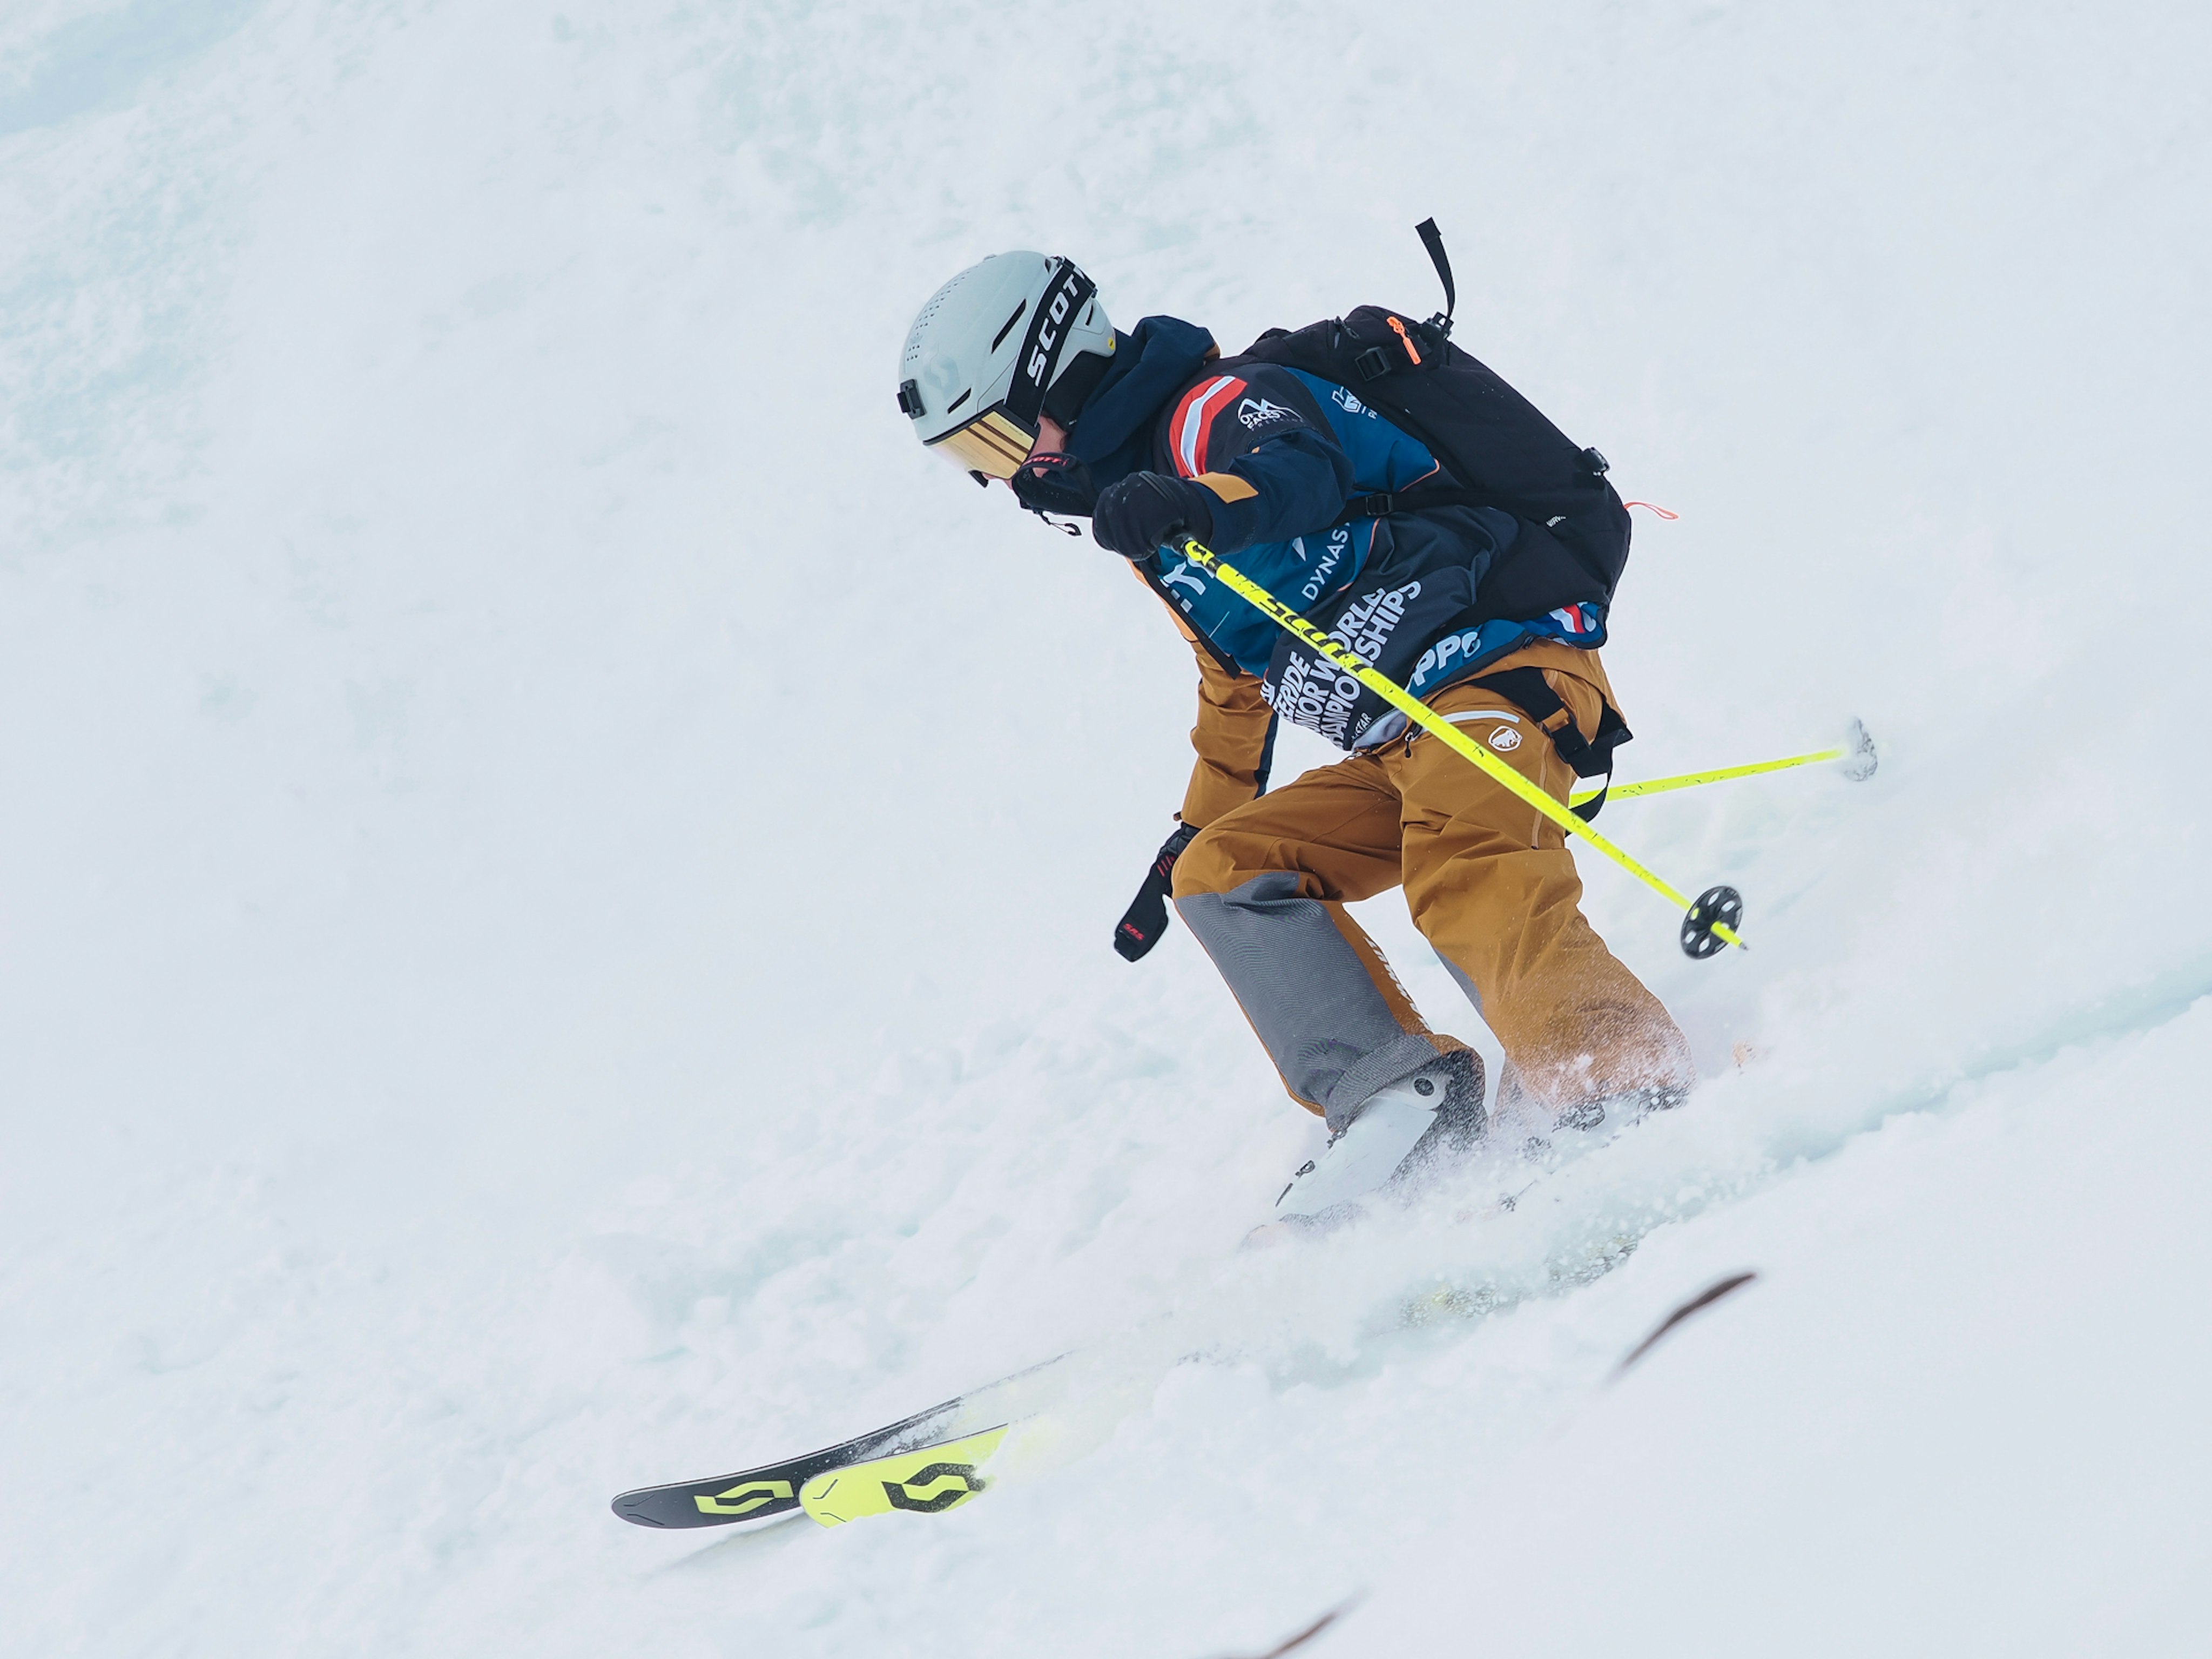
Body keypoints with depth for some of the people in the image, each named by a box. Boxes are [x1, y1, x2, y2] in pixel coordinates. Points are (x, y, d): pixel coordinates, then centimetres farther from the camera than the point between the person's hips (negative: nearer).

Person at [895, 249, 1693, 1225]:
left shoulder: (1217, 405, -6)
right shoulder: (1151, 485, 24)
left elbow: (1302, 469, -33)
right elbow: (1237, 681, 37)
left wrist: (1204, 504, -53)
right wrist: (1198, 829, 42)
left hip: (1500, 660, -10)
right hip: (1404, 743, 11)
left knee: (1466, 883, -33)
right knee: (1224, 873, 3)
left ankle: (1634, 1093, -45)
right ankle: (1396, 1092, -16)